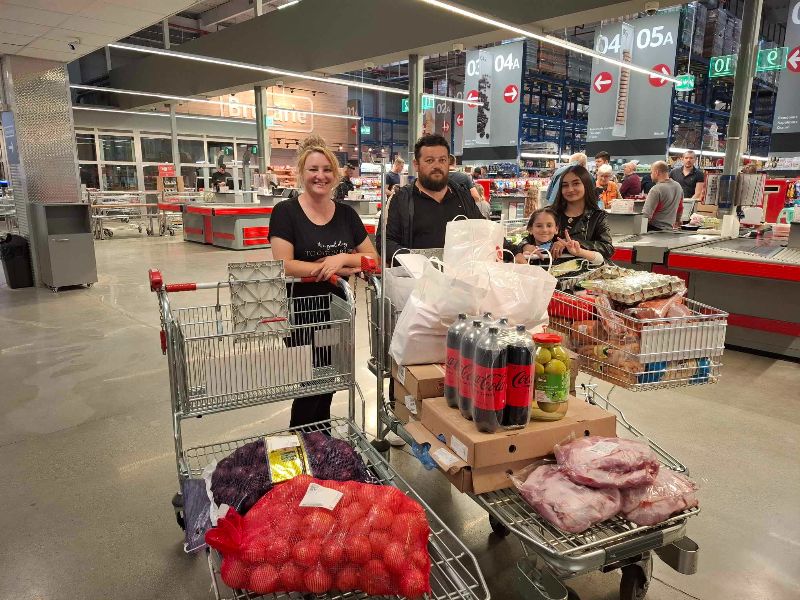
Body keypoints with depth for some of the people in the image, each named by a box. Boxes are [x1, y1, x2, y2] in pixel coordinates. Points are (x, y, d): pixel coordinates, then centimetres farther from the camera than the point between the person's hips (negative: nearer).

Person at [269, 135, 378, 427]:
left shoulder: (346, 213, 8)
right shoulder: (286, 212, -6)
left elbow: (373, 258, 7)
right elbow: (284, 265, -16)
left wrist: (342, 258, -13)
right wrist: (339, 269, -14)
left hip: (339, 309, 4)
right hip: (302, 311, -4)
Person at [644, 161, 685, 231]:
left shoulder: (656, 189, -17)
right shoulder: (678, 186, 9)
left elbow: (647, 214, -23)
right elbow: (680, 208, 25)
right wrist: (677, 220, 41)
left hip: (655, 228, -8)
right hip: (669, 227, 8)